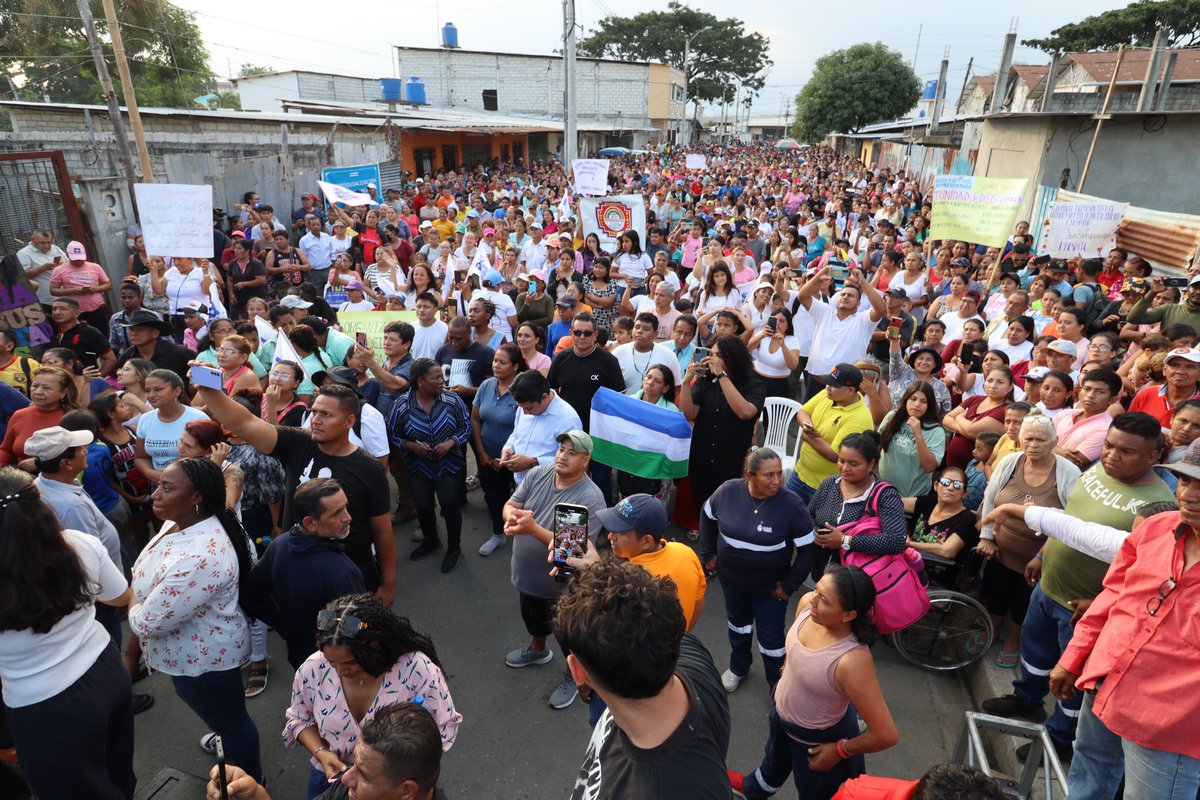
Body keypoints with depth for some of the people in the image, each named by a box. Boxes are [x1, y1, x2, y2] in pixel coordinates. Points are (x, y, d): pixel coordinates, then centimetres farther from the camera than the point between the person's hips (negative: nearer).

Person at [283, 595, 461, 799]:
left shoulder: (420, 671, -31)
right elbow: (300, 720, 0)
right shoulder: (312, 669, -20)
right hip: (331, 777, 3)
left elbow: (443, 729, -17)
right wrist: (320, 752, -18)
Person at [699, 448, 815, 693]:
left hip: (771, 586, -3)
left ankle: (778, 683, 38)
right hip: (731, 578, 3)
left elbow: (806, 548, -14)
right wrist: (708, 553, 5)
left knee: (771, 636, 11)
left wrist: (790, 584, -11)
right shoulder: (728, 491, -18)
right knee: (738, 622, 26)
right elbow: (707, 517, 3)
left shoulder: (792, 504, -25)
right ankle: (738, 667, 53)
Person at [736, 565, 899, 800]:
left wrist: (840, 750, -19)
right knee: (774, 761, 37)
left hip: (818, 738, -6)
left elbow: (886, 735, -34)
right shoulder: (807, 603, -25)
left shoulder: (852, 661, -43)